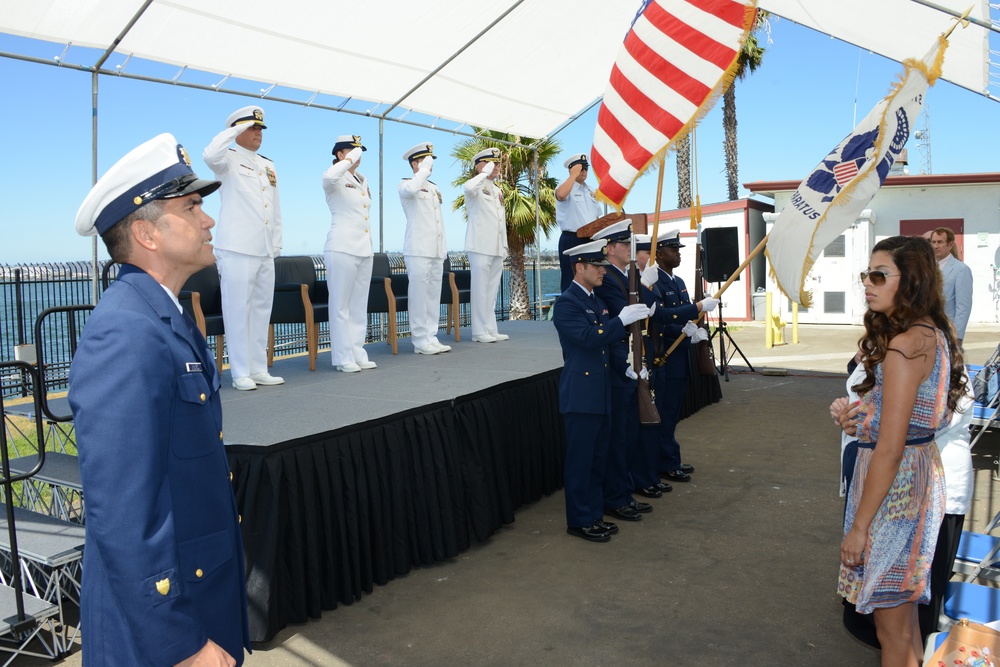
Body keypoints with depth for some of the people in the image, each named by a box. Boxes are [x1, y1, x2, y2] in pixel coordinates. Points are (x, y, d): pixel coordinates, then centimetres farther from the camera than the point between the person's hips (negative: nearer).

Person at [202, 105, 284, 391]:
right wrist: (236, 129, -13)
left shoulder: (268, 166, 20)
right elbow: (210, 155, -25)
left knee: (261, 310, 9)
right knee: (238, 310, -5)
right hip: (237, 249, -7)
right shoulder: (229, 159, 1)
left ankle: (259, 370, 17)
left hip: (265, 252, 7)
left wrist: (276, 244, 17)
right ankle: (240, 374, 1)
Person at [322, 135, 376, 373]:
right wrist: (351, 159, -17)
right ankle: (343, 358, 1)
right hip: (342, 248, -8)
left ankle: (357, 354, 15)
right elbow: (329, 176, -31)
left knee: (359, 305, 9)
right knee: (341, 305, -3)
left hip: (364, 250, 8)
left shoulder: (363, 181, 19)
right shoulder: (336, 180, -5)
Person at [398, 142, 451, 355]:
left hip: (436, 250, 7)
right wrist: (425, 169, -16)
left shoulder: (433, 187, 21)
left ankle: (431, 338, 11)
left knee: (434, 296, 7)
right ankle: (421, 340, -2)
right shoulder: (406, 184, -1)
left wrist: (444, 250, 18)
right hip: (418, 250, -7)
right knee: (419, 296, -6)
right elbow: (411, 190, -28)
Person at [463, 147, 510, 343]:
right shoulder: (477, 186, -3)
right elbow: (468, 187, -31)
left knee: (492, 290, 9)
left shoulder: (498, 191, 21)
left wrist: (504, 247, 17)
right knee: (480, 289, -6)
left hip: (497, 248, 8)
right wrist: (485, 173, -19)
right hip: (480, 246, -8)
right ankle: (480, 332, -2)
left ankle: (491, 329, 13)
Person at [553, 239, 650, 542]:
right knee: (580, 460, 0)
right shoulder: (566, 303, -13)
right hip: (580, 395, -9)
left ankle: (594, 515, 26)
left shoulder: (595, 300, 15)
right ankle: (579, 521, 12)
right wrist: (622, 319, -24)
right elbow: (588, 337, -25)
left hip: (600, 394, 9)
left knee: (597, 458, 15)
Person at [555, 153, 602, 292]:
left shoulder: (591, 191, 20)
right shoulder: (566, 187, -1)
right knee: (571, 282, -6)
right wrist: (574, 175, -16)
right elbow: (560, 195, -27)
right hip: (572, 240, -7)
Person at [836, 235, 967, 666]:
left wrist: (859, 526, -19)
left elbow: (890, 449, -23)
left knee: (892, 631, 4)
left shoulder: (905, 344, -22)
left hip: (895, 483, -10)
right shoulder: (933, 333, 8)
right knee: (904, 611, 24)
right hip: (921, 472, 10)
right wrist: (861, 417, 11)